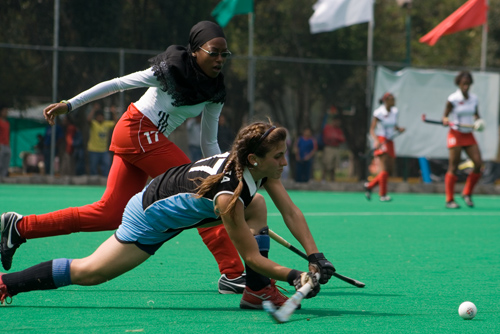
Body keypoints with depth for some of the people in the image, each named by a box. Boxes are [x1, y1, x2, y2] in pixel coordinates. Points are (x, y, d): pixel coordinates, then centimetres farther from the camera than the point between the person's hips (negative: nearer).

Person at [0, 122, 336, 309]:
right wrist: (294, 276, -25)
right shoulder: (228, 193, -36)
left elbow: (291, 212, -8)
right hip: (150, 221, -9)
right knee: (88, 273, -5)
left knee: (258, 207, -3)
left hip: (181, 207, 9)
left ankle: (257, 292, 1)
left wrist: (316, 258, -15)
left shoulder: (264, 167, -14)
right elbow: (251, 256, -29)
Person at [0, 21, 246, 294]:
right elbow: (117, 84, -9)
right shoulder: (171, 70, -14)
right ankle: (232, 273, -15)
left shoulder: (214, 93, 5)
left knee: (109, 215, 4)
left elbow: (209, 143, 12)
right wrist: (69, 105, -10)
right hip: (138, 131, -8)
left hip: (150, 139, 8)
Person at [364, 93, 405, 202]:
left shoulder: (394, 112, 9)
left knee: (390, 170, 4)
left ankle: (369, 186, 18)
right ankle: (382, 195, -6)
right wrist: (376, 140, -29)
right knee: (385, 169, -13)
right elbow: (372, 129, -12)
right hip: (381, 141, -7)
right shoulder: (379, 113, -10)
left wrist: (399, 129, -2)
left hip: (389, 142, 7)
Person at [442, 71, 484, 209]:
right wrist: (445, 120, -25)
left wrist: (478, 121, -1)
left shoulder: (474, 98, 6)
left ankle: (467, 193, 11)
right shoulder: (453, 99, -9)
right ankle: (449, 200, 0)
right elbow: (445, 116, -3)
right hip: (456, 134, -5)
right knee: (453, 167, -5)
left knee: (478, 164, -5)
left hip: (469, 135, 5)